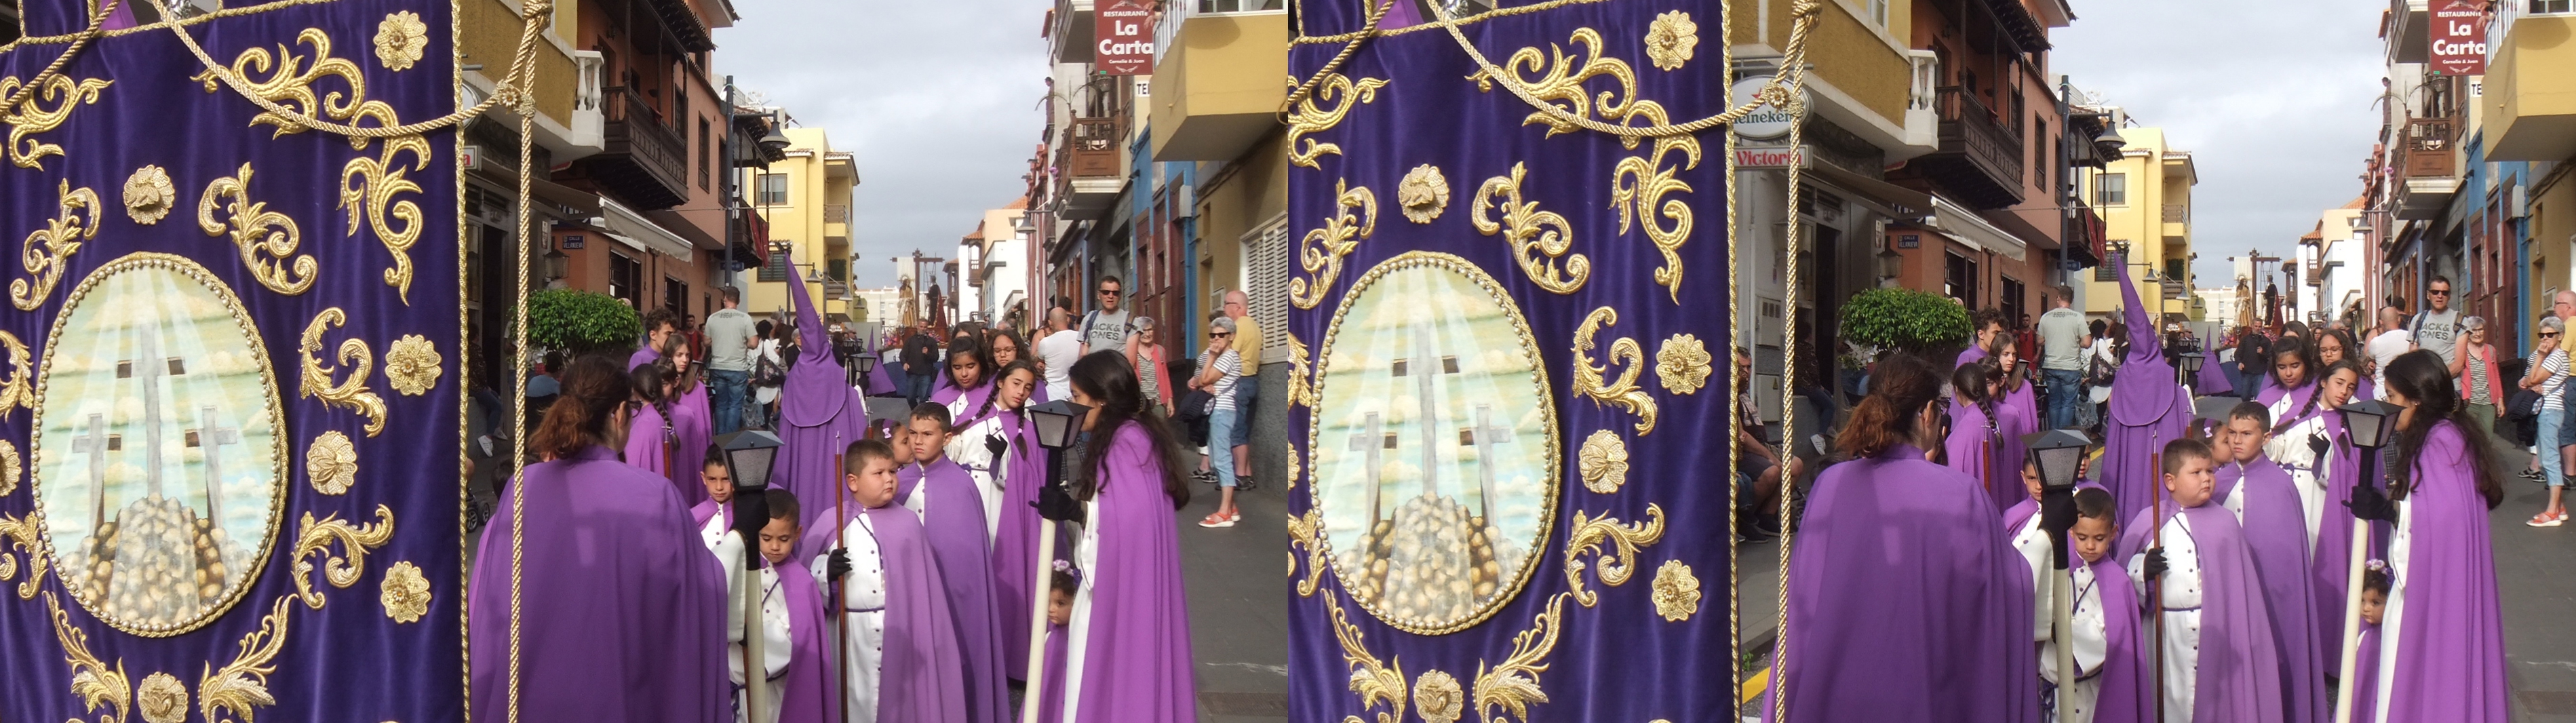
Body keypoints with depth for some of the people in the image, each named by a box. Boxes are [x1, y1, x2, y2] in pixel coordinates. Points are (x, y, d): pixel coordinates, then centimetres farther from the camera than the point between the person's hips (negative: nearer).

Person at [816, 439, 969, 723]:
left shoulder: (907, 523, 1)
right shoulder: (835, 523, 1)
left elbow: (925, 584, 2)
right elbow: (812, 580, 4)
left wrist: (930, 636, 0)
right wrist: (828, 572, -18)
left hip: (901, 630, 0)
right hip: (852, 632, 0)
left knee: (900, 699, 4)